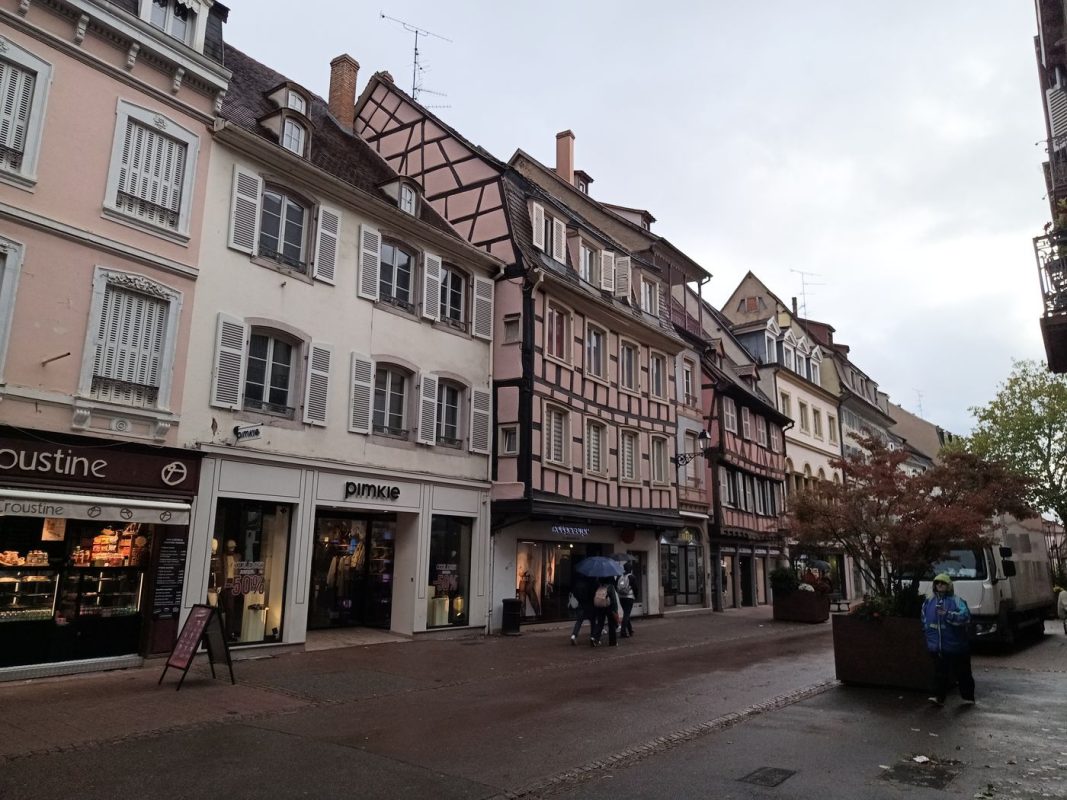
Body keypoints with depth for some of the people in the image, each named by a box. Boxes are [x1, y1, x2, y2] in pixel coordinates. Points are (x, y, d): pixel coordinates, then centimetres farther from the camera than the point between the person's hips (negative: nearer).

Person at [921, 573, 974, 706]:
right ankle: (939, 697, 1)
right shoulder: (929, 602, 8)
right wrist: (929, 636, 14)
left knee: (962, 673, 11)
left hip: (956, 646, -3)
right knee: (940, 673, 1)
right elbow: (925, 621, 18)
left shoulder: (956, 601, -7)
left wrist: (948, 614, -30)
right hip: (937, 647, 3)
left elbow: (965, 616, -22)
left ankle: (968, 697, 25)